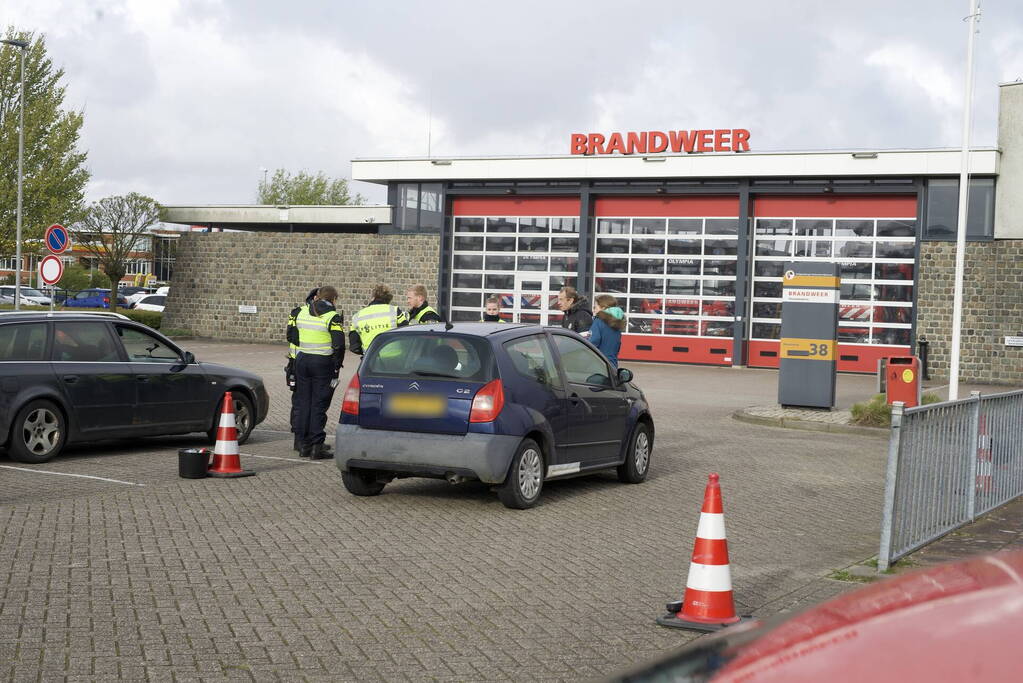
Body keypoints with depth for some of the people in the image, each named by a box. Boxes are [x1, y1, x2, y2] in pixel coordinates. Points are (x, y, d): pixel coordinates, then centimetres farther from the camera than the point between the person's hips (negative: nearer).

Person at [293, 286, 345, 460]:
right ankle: (317, 447, -2)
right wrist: (336, 368, -8)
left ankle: (304, 445, 16)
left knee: (303, 402, 12)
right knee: (319, 405, 0)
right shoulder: (333, 317, -10)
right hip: (322, 362, -5)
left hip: (302, 360, 5)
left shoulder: (302, 313, 6)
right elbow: (338, 345, -15)